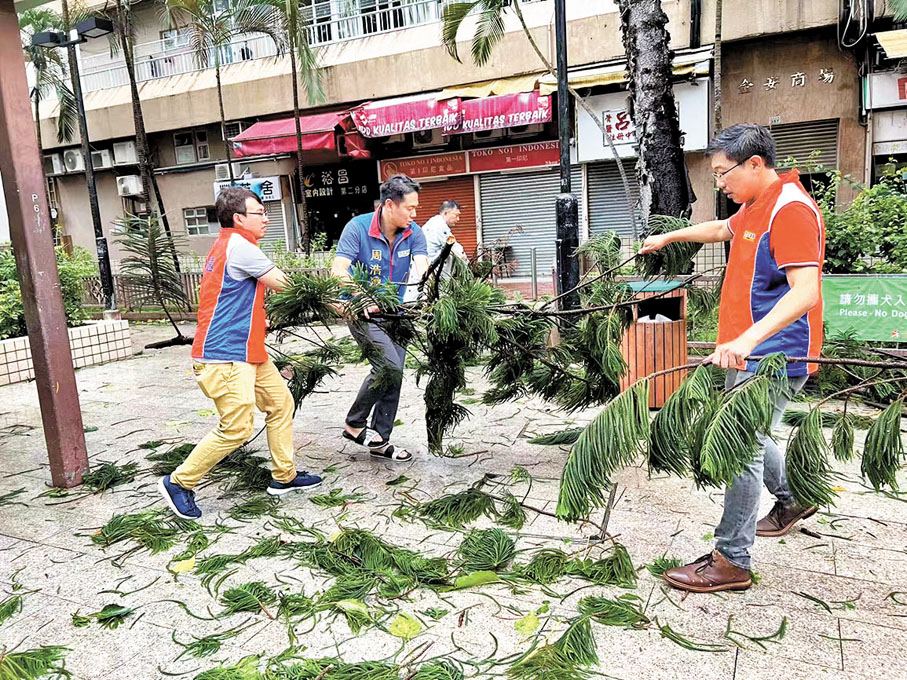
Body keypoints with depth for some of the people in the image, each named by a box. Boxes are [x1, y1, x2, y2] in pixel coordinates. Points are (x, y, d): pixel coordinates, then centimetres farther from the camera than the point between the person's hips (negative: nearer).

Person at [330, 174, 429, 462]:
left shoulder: (414, 233, -4)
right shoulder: (358, 227, -16)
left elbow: (421, 268, -19)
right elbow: (338, 270, -23)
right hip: (362, 313, -6)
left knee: (394, 376, 8)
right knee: (389, 366, -22)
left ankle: (380, 440, 24)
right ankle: (354, 424, 1)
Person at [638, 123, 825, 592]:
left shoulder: (791, 209, -20)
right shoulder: (755, 206, 12)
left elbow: (805, 292, -32)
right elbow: (721, 229, 36)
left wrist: (748, 339, -43)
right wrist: (669, 237, 40)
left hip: (772, 356, -10)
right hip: (748, 354, 10)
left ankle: (732, 561, 3)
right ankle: (792, 498, 47)